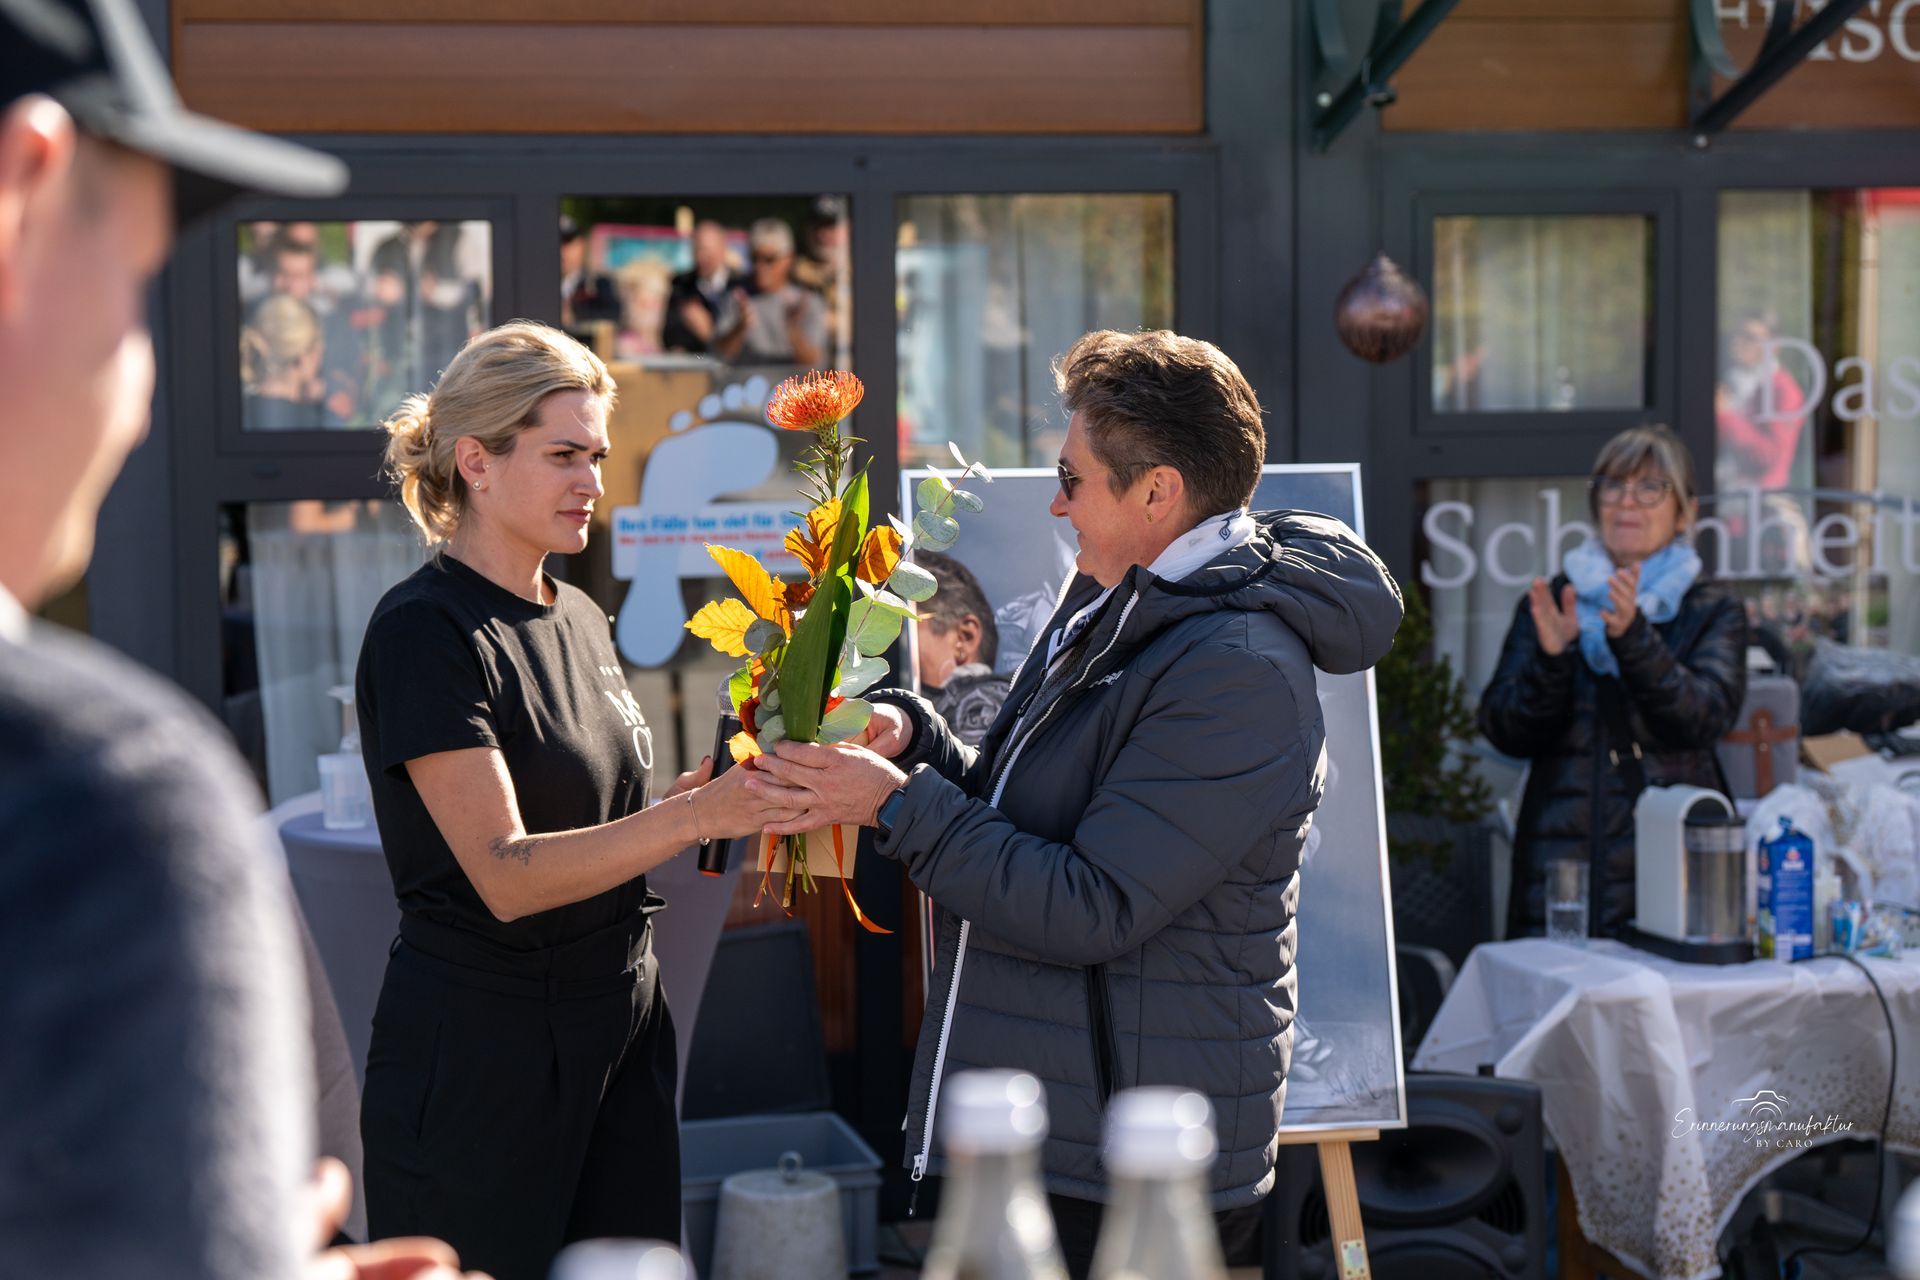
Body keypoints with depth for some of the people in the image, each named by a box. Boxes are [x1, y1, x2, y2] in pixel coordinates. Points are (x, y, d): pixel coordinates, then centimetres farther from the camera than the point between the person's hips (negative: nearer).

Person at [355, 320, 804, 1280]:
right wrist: (698, 814, -30)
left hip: (618, 1022, 8)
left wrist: (745, 796, 3)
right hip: (481, 1047, -7)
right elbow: (506, 875, -22)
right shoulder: (425, 632, -14)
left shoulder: (580, 620, 12)